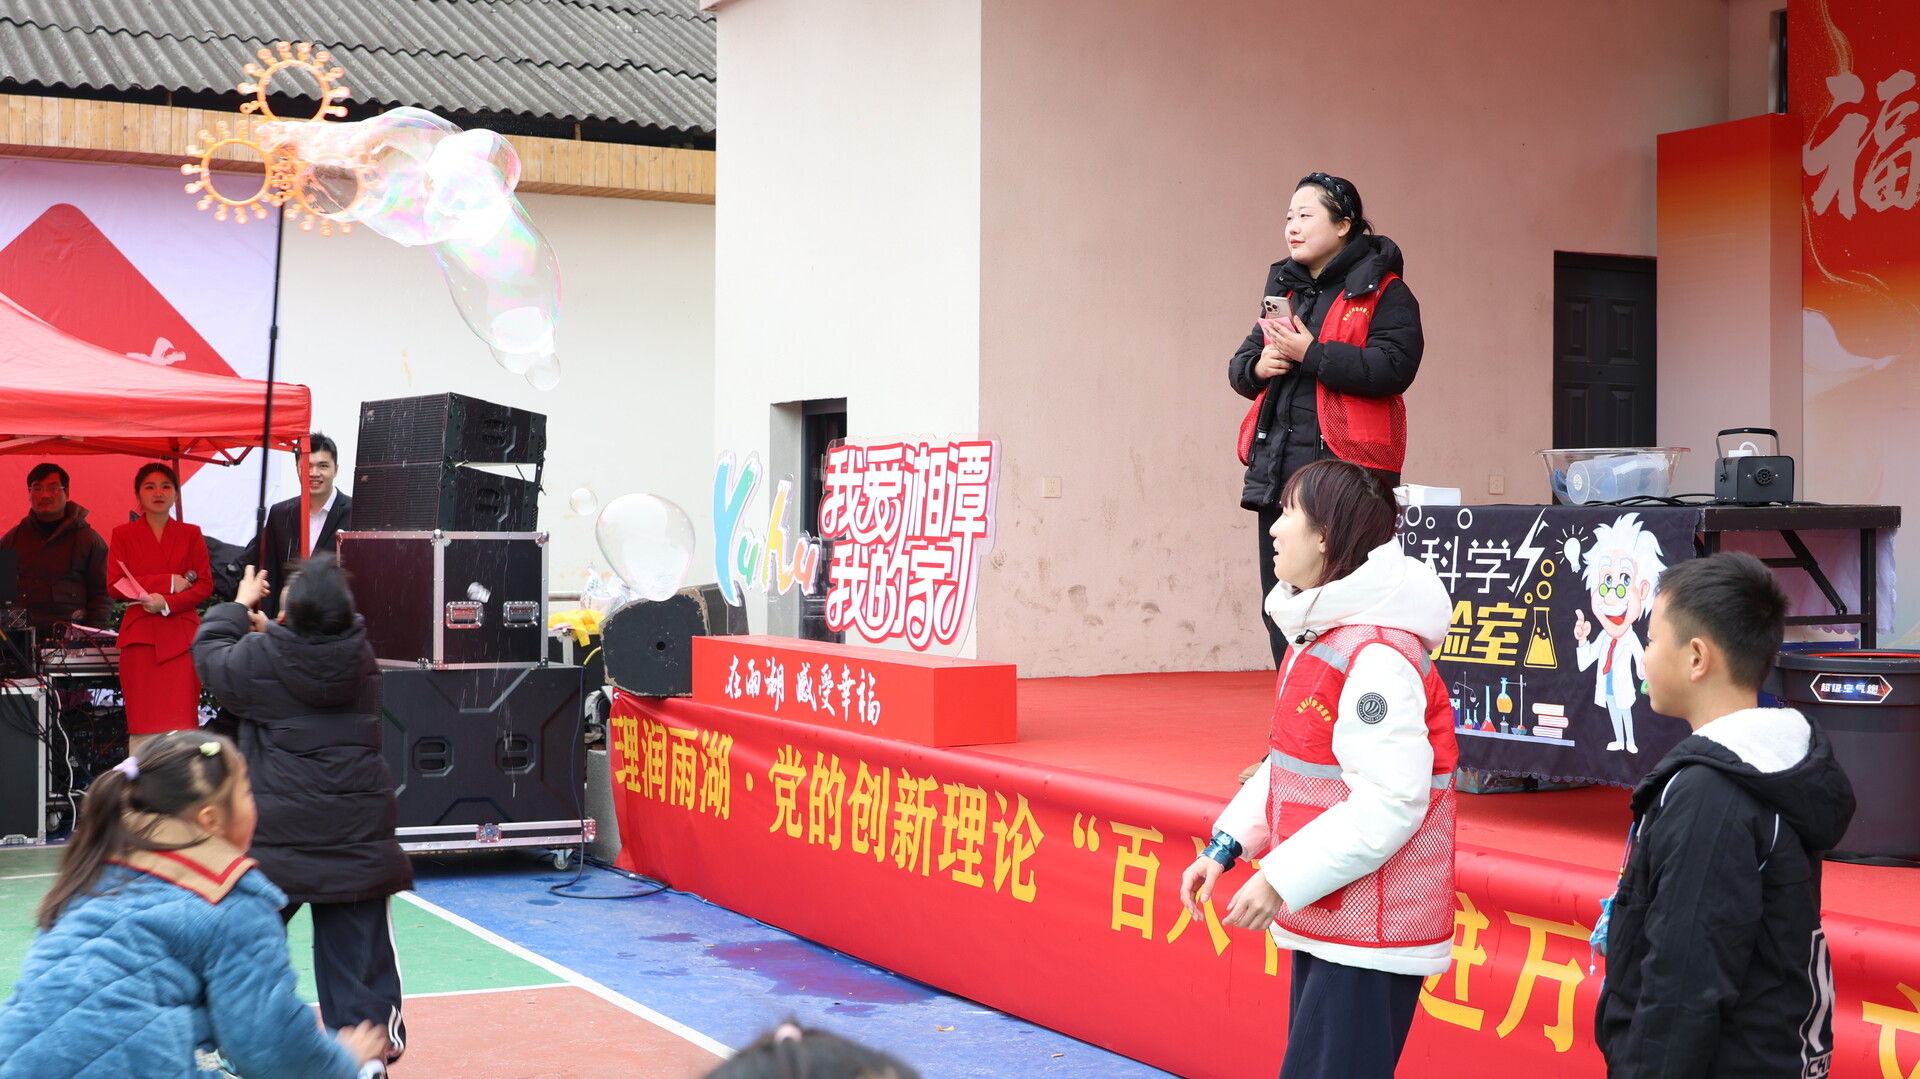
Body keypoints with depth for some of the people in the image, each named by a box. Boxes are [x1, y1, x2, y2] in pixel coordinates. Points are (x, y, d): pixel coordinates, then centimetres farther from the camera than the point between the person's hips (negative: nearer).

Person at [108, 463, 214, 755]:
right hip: (140, 635, 0)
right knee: (142, 721, -5)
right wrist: (169, 582, -8)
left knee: (182, 720, -7)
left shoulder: (191, 534, 13)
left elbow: (205, 585, 5)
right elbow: (116, 585, -1)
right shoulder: (123, 535, 10)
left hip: (181, 635, 0)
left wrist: (167, 603, -11)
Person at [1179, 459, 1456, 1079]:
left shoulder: (1378, 655, -22)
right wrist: (1227, 846, 7)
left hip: (1371, 935, -10)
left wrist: (1283, 878, -22)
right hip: (1325, 921, 10)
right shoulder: (1320, 633, 11)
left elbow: (1390, 802, -25)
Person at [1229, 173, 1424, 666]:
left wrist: (1311, 354, -17)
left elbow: (1394, 367, -15)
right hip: (1279, 470, 7)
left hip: (1348, 472, -7)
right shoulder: (1284, 288, 21)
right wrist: (1257, 366, 0)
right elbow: (1239, 365, 23)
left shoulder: (1384, 292, -1)